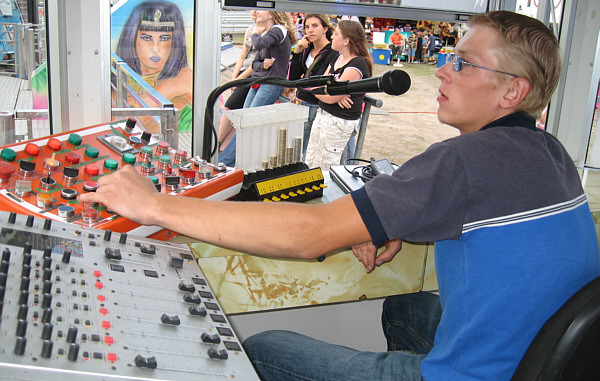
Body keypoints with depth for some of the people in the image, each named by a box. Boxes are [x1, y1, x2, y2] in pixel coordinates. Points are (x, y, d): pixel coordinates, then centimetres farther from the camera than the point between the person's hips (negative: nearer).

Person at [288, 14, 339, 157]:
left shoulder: (334, 53, -12)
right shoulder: (306, 50, 11)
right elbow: (292, 78, 7)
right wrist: (296, 53, -2)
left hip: (318, 108, -7)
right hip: (302, 105, 7)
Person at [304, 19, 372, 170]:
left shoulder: (356, 66, -18)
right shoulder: (337, 59, 12)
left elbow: (331, 97, -22)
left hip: (340, 122, -9)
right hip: (322, 114, 9)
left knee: (324, 167, -2)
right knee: (309, 164, 13)